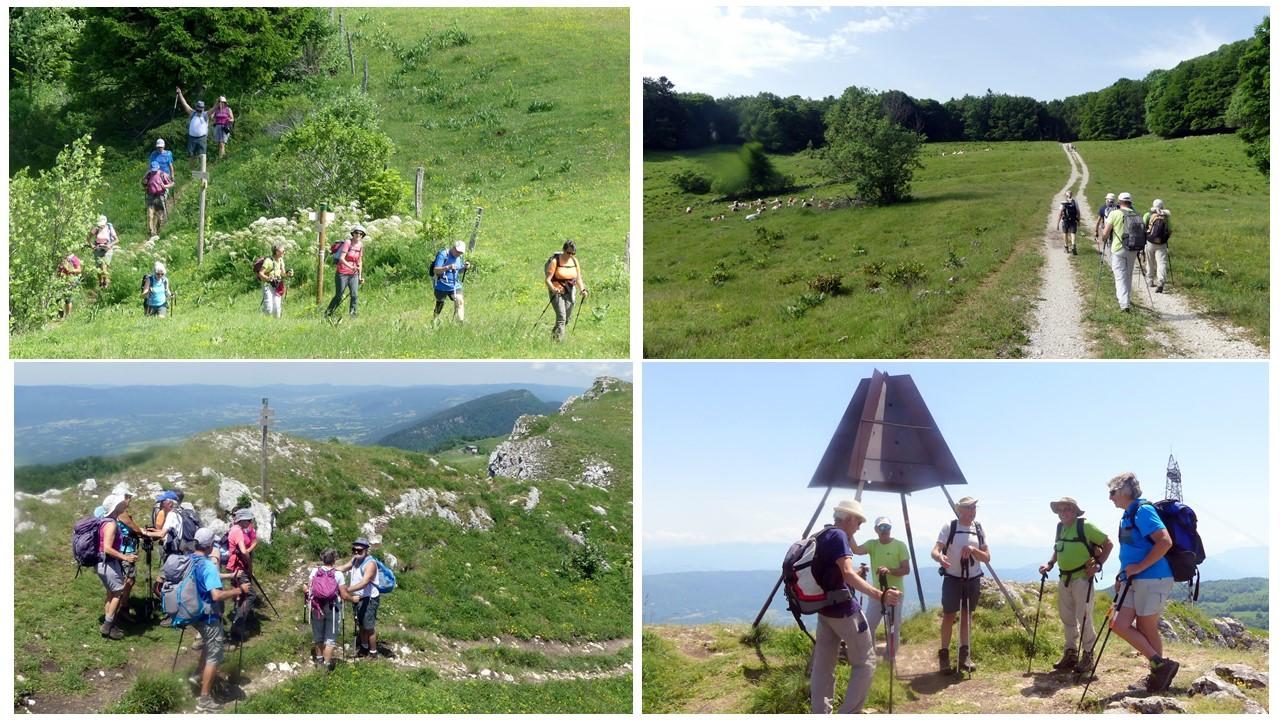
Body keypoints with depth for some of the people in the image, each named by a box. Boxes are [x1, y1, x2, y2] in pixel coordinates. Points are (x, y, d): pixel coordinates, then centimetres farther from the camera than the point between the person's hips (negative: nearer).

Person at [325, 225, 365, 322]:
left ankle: (352, 315, 1)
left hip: (353, 274, 5)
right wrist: (351, 267, -36)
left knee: (355, 295, -9)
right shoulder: (348, 242, -14)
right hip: (342, 273, -5)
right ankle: (327, 314, 17)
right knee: (338, 296, 0)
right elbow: (341, 258, -23)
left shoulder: (361, 245, 4)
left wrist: (360, 276, 14)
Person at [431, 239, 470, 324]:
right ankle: (434, 320, 34)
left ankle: (462, 321, -19)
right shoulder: (443, 255, -18)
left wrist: (465, 267, -5)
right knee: (440, 304, 12)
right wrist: (448, 267, -39)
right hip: (441, 286, -4)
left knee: (459, 301, -15)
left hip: (455, 285, 4)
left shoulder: (459, 257, 3)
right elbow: (435, 270, -25)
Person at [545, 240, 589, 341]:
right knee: (561, 317, -18)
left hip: (570, 292, 5)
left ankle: (554, 333, 35)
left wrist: (582, 289, -10)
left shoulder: (574, 261, 5)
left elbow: (578, 278, 8)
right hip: (557, 292, -5)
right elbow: (548, 279, -15)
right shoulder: (555, 261, -11)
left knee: (567, 319, 10)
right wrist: (553, 289, -34)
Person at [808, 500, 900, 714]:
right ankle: (848, 714, -3)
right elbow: (847, 574, -28)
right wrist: (880, 596, -36)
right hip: (843, 610, -9)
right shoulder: (838, 535, -15)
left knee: (822, 665, 9)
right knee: (865, 662, 1)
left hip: (824, 608, 9)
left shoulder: (821, 536, 12)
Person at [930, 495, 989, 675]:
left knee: (967, 616, 8)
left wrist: (973, 549, -17)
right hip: (952, 578, -3)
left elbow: (987, 558, 2)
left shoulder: (979, 530, 3)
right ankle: (944, 655, 2)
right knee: (949, 616, -4)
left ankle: (964, 655, 16)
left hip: (973, 579, 4)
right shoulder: (949, 527, -8)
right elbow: (934, 551, -16)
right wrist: (939, 557, -40)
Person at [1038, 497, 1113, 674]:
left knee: (1084, 618, -6)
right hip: (1064, 579, 8)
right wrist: (1050, 564, 8)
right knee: (1067, 617, 12)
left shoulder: (1085, 526, -12)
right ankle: (1070, 654, 23)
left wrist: (1098, 564, -16)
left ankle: (1088, 656, 5)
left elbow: (1107, 543, -9)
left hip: (1082, 578, -8)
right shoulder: (1060, 528, 10)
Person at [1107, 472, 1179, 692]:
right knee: (1119, 625, 3)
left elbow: (1165, 542, -25)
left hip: (1152, 580, -9)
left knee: (1146, 629, 0)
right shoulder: (1128, 515, 16)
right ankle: (1160, 666, 11)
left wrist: (1139, 567, -22)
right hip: (1133, 581, 9)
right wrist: (1123, 574, 18)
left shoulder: (1143, 511, -14)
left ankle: (1161, 668, 16)